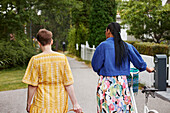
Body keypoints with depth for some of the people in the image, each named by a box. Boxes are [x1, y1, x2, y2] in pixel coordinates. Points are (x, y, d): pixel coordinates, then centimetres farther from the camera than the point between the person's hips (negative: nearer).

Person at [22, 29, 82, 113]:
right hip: (60, 105, 2)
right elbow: (68, 84, -4)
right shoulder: (62, 58, -4)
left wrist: (28, 104, 5)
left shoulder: (35, 60, -9)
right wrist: (75, 104, 3)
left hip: (42, 105, -2)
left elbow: (32, 85, -7)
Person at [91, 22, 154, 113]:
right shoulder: (126, 46, 6)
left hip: (106, 83, -4)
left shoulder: (103, 46, -7)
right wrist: (148, 69, 32)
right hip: (122, 82, 4)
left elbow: (95, 66, -4)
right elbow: (138, 62, 14)